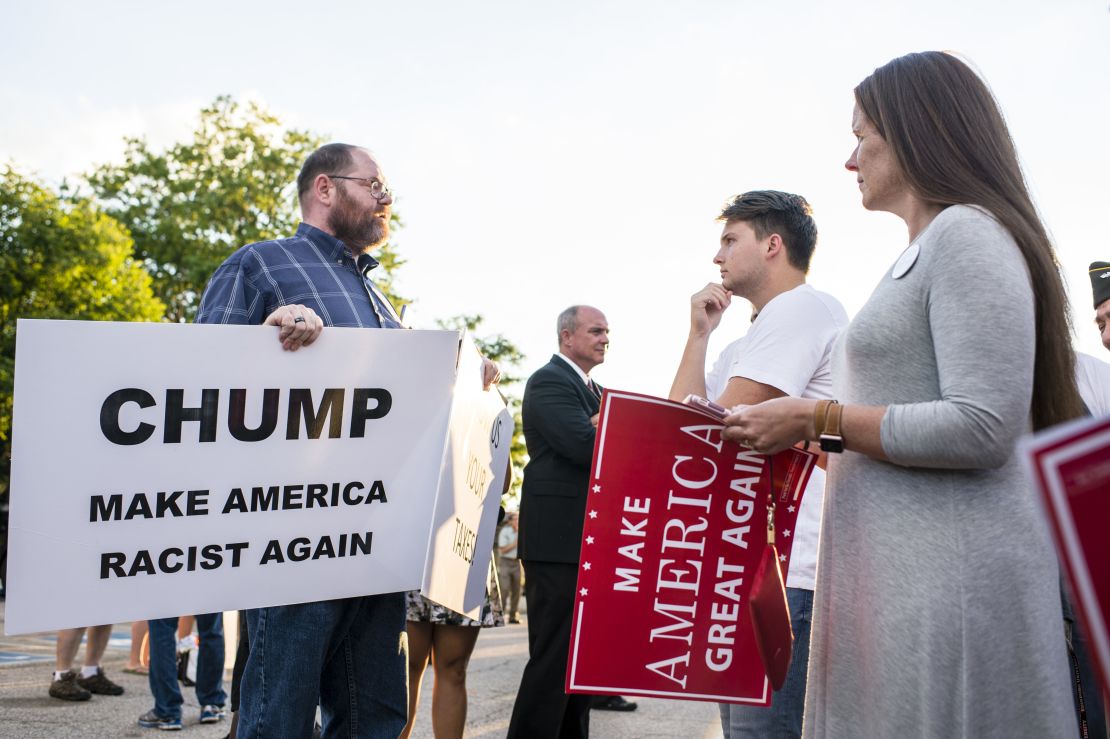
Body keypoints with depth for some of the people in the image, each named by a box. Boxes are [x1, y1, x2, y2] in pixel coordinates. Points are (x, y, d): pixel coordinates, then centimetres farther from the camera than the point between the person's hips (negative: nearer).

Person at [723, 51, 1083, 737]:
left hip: (949, 569, -9)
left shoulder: (969, 233, -9)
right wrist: (810, 436, 15)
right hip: (896, 568, 9)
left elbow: (983, 429, -19)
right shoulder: (922, 253, 20)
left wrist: (819, 417, -14)